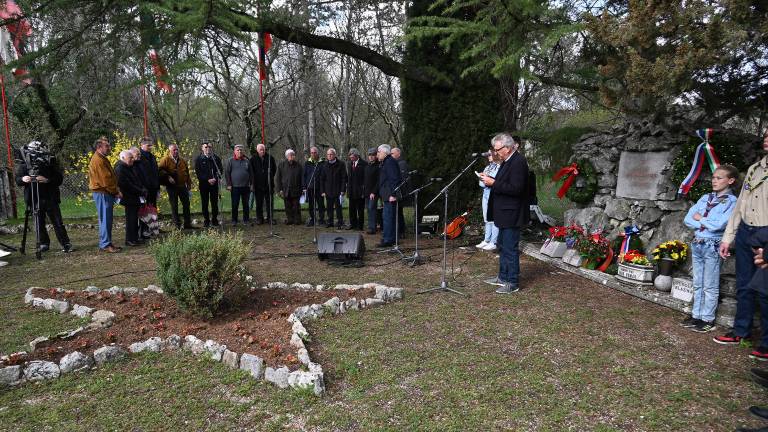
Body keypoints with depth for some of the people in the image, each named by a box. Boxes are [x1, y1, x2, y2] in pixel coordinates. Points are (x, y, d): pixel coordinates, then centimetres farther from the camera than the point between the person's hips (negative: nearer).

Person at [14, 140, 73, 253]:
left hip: (50, 198, -2)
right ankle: (44, 244, 22)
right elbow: (17, 179, 4)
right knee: (39, 224, 8)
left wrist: (47, 180, -24)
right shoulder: (24, 163, 2)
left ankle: (66, 245, 4)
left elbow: (59, 179, -6)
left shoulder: (50, 161, -2)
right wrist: (23, 179, -19)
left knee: (58, 223, 0)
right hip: (34, 199, 2)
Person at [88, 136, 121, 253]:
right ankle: (105, 245, -2)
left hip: (107, 193, 10)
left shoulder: (102, 159, 18)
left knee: (107, 220, 13)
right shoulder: (98, 160, -15)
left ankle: (107, 243, 19)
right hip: (102, 193, -10)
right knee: (105, 220, -7)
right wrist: (116, 191, -12)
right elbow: (105, 179, -20)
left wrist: (115, 191, 11)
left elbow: (110, 176, 20)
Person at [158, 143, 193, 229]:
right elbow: (160, 170, -11)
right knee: (174, 206, 3)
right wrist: (167, 177, -20)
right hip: (172, 186, -4)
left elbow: (187, 173, 15)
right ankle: (177, 225, 10)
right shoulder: (165, 160, -4)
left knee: (186, 204, 6)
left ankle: (187, 224, 14)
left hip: (182, 186, 5)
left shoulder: (182, 160, 11)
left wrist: (189, 184, 12)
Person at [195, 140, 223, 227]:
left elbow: (220, 169, 7)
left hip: (214, 183, 1)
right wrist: (207, 180, -12)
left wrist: (215, 179, -10)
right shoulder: (198, 159, 1)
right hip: (203, 183, -1)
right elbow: (197, 172, -3)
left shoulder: (216, 157, 6)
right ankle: (206, 221, 11)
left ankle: (215, 220, 12)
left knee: (215, 202, 3)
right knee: (205, 203, 3)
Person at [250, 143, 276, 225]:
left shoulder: (270, 158, 3)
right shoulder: (253, 159, 0)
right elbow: (251, 171, 6)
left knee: (270, 202, 7)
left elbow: (274, 169, 15)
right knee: (259, 203, 5)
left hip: (269, 184, 1)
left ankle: (270, 218, 15)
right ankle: (259, 219, 13)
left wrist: (270, 177, 9)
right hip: (258, 185, -1)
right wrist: (253, 181, 1)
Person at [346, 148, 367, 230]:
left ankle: (360, 225, 10)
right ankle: (353, 224, 19)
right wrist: (348, 188, 10)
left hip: (360, 191, -6)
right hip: (351, 190, 6)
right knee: (352, 208, 10)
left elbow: (365, 177, -9)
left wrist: (364, 190, -13)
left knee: (360, 209, 3)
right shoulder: (349, 164, 12)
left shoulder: (363, 164, -8)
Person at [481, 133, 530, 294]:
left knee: (511, 249, -2)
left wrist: (493, 183, -22)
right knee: (504, 247, 19)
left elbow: (516, 188, -25)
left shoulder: (518, 162, -19)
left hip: (512, 214, -10)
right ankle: (503, 277, 31)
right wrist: (490, 180, 2)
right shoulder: (507, 161, 12)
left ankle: (512, 283, 8)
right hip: (504, 214, 10)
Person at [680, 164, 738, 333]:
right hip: (697, 244, 6)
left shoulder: (732, 202, -8)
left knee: (710, 286, 3)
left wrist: (700, 219, -6)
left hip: (713, 247, -6)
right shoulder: (705, 198, 9)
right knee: (697, 284, 13)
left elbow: (718, 225, -21)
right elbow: (688, 219, 4)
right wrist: (705, 224, -11)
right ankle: (696, 315, 23)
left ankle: (708, 320, 12)